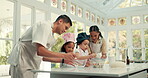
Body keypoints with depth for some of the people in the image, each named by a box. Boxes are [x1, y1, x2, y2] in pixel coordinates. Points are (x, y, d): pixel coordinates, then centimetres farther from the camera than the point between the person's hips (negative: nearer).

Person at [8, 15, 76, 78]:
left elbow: (43, 57, 13)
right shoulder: (45, 25, -13)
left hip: (30, 65, 9)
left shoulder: (51, 36, 15)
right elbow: (40, 51, -25)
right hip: (22, 63, -9)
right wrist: (64, 55, -22)